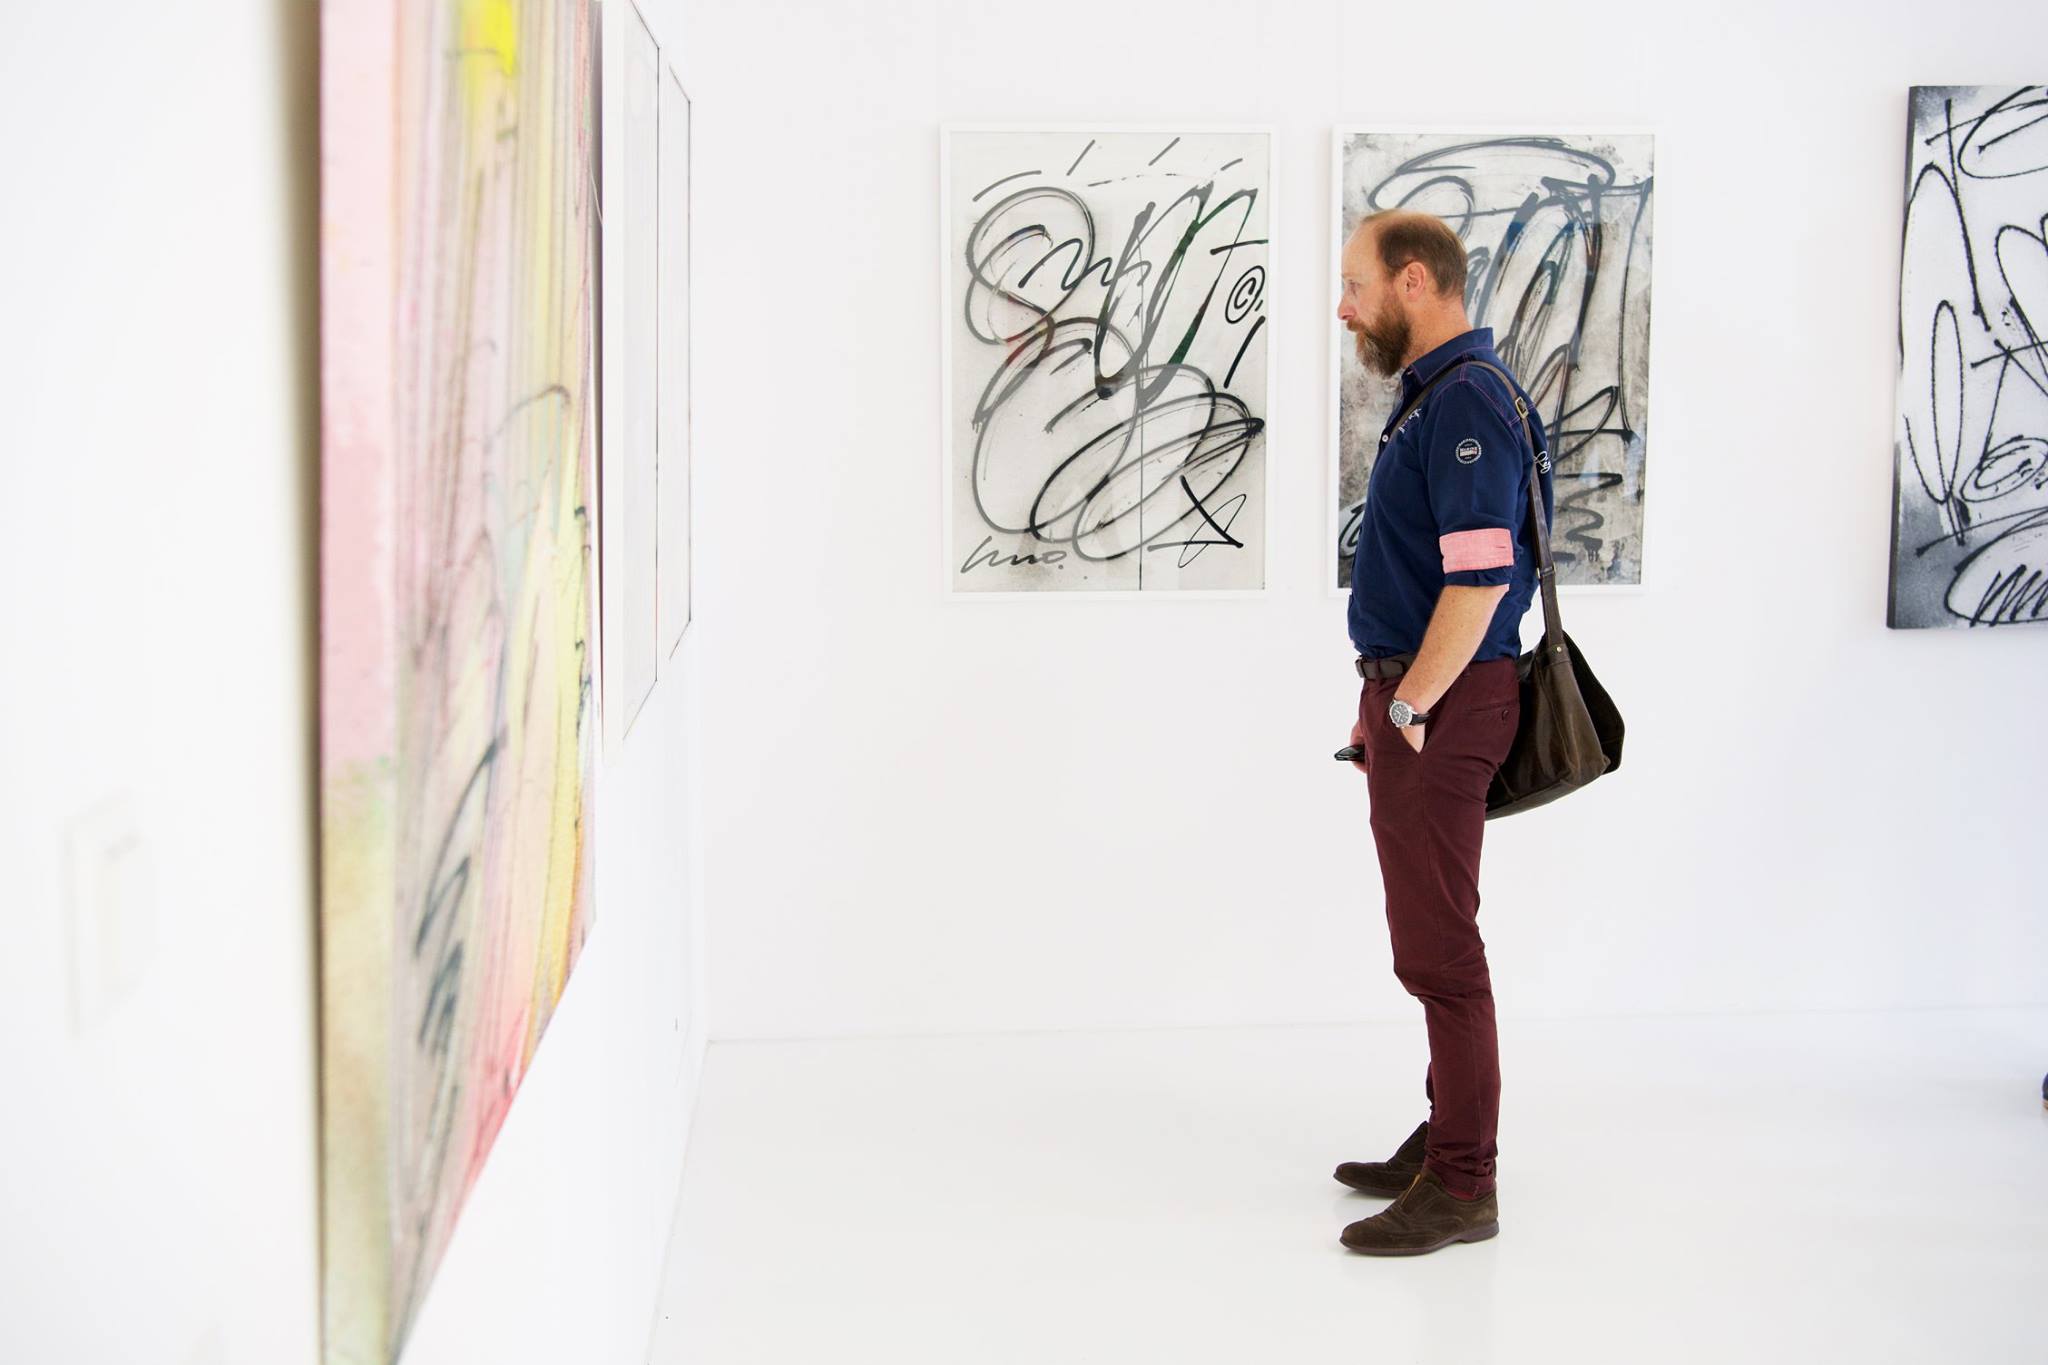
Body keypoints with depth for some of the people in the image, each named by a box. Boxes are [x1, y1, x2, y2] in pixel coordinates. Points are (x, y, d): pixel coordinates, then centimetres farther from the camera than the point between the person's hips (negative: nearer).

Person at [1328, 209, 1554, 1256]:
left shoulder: (1467, 400, -17)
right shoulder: (1435, 396, 17)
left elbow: (1481, 578, -24)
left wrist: (1410, 705, -17)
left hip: (1443, 708, -11)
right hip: (1413, 699, 11)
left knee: (1438, 945, -6)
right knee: (1428, 939, 17)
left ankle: (1461, 1187, 2)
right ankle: (1446, 1142, 28)